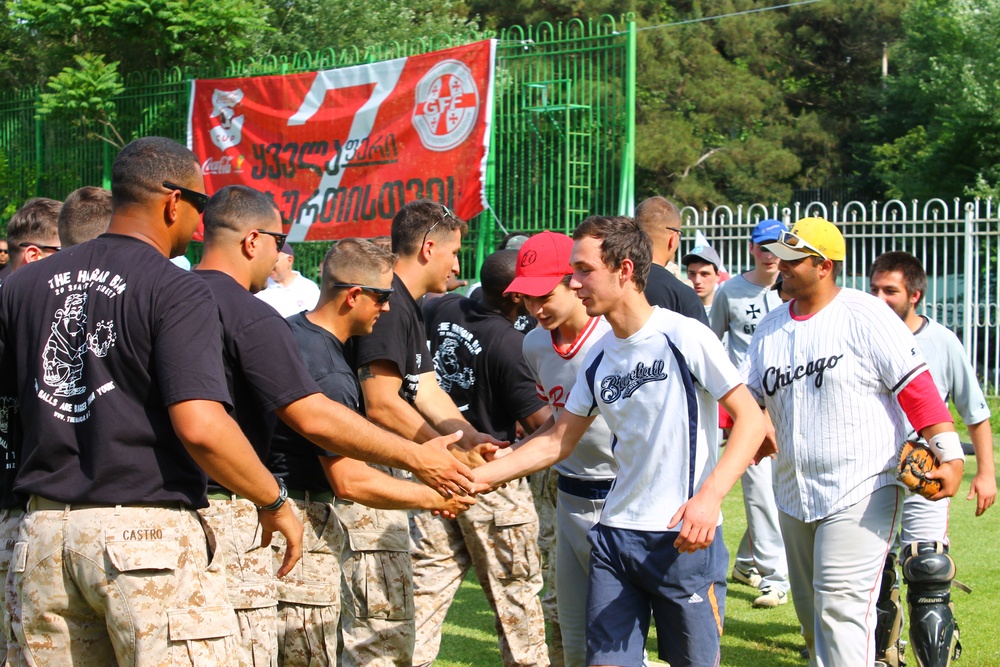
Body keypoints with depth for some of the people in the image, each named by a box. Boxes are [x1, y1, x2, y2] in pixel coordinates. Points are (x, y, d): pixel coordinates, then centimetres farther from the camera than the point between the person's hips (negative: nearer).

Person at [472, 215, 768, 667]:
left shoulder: (684, 336, -10)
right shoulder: (598, 359, 9)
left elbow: (749, 418, -12)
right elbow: (557, 442, 16)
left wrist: (709, 497, -25)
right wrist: (476, 477, 6)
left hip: (685, 540, -6)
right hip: (616, 534, 6)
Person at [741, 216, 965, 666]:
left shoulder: (864, 316, -10)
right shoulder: (772, 326, 11)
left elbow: (915, 386, -12)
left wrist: (948, 455, -18)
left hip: (860, 494, -8)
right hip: (794, 494, 8)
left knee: (840, 608, -16)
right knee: (810, 612, 16)